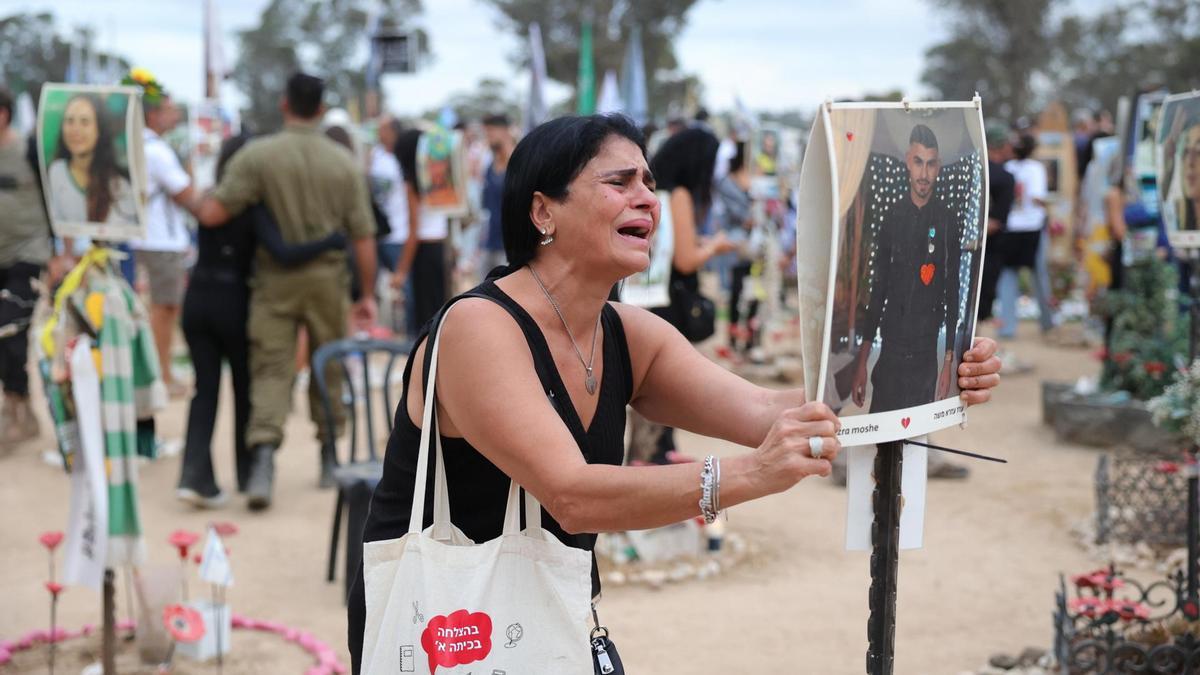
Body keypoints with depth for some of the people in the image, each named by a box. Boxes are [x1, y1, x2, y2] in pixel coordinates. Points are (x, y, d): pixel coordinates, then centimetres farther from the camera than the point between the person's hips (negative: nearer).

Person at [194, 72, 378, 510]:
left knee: (271, 369, -2)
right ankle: (328, 456, 27)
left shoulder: (257, 155, -7)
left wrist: (203, 202, 10)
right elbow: (363, 236, 0)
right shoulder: (344, 163, 0)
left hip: (275, 278, -2)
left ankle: (263, 456, -20)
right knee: (328, 368, 15)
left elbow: (212, 214, -14)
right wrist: (367, 294, 9)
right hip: (327, 277, 2)